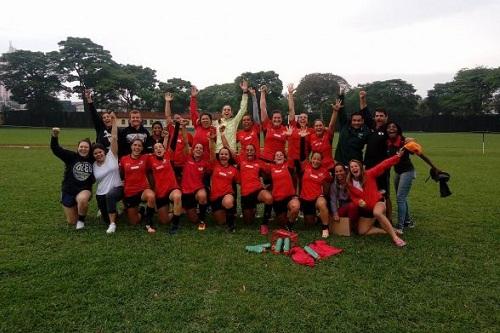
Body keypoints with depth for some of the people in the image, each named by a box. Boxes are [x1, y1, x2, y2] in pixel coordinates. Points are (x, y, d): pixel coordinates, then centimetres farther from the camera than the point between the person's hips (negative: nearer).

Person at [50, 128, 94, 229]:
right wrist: (55, 136, -33)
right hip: (68, 191, 1)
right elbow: (55, 149, -18)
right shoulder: (71, 156, -7)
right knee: (72, 222, 7)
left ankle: (81, 220, -9)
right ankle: (74, 209, 44)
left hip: (84, 190, 0)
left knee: (82, 199, -40)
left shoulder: (93, 160, -2)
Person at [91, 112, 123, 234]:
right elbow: (94, 181, 12)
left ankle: (113, 224, -30)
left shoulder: (112, 156, -5)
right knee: (107, 219, 6)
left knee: (109, 196, -40)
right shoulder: (93, 166, 5)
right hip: (101, 194, 5)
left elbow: (114, 137, -12)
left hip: (117, 188, -4)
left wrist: (114, 120, -14)